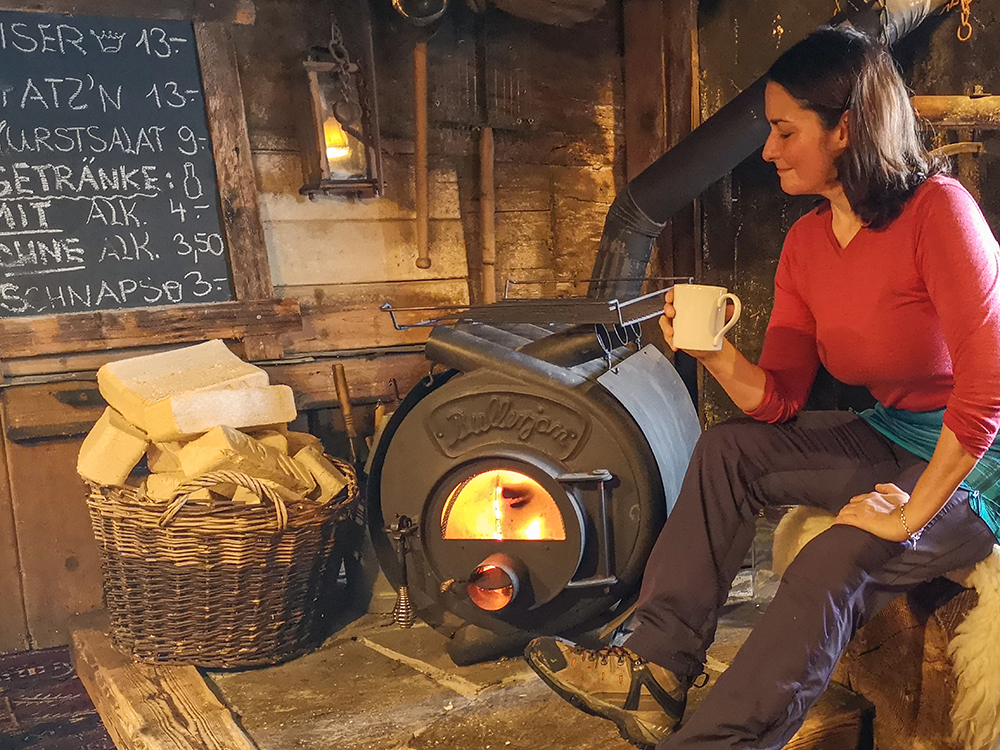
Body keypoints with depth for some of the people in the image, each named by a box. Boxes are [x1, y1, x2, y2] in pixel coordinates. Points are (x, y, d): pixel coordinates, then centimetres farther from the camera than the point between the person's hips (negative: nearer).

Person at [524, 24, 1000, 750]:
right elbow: (780, 400, 0)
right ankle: (657, 668, -5)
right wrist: (718, 355, -19)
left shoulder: (937, 208, -21)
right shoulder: (806, 242, 1)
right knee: (726, 450, -1)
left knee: (831, 569, -29)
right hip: (889, 437, 8)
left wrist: (910, 514, -24)